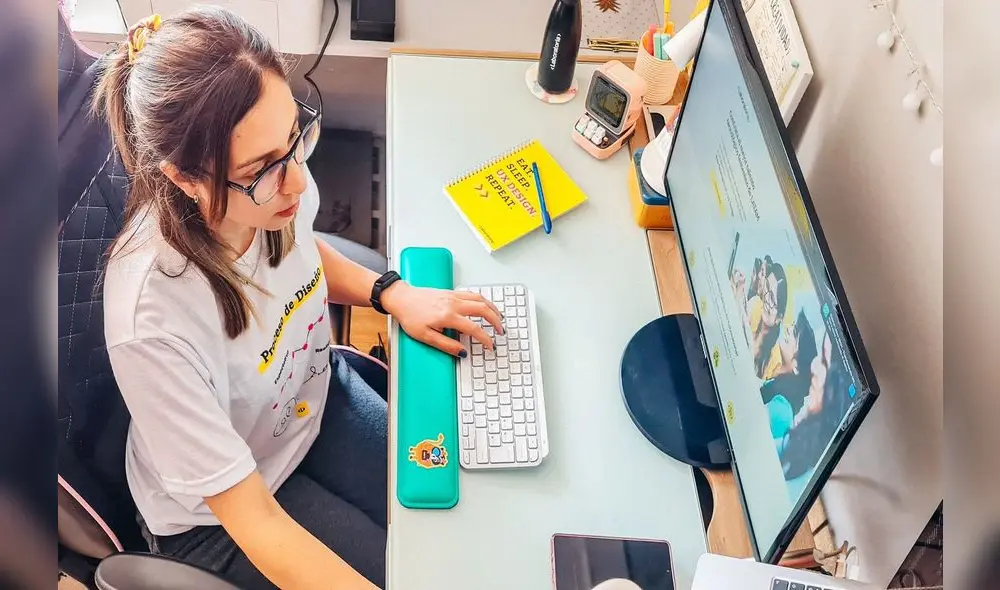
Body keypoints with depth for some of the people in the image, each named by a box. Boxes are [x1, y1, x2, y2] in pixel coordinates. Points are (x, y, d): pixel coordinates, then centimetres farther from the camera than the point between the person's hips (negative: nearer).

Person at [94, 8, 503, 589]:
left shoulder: (276, 181, -23)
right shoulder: (151, 323, -39)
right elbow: (253, 521, -30)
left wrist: (394, 294, -12)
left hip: (315, 394, 5)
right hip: (215, 511, -4)